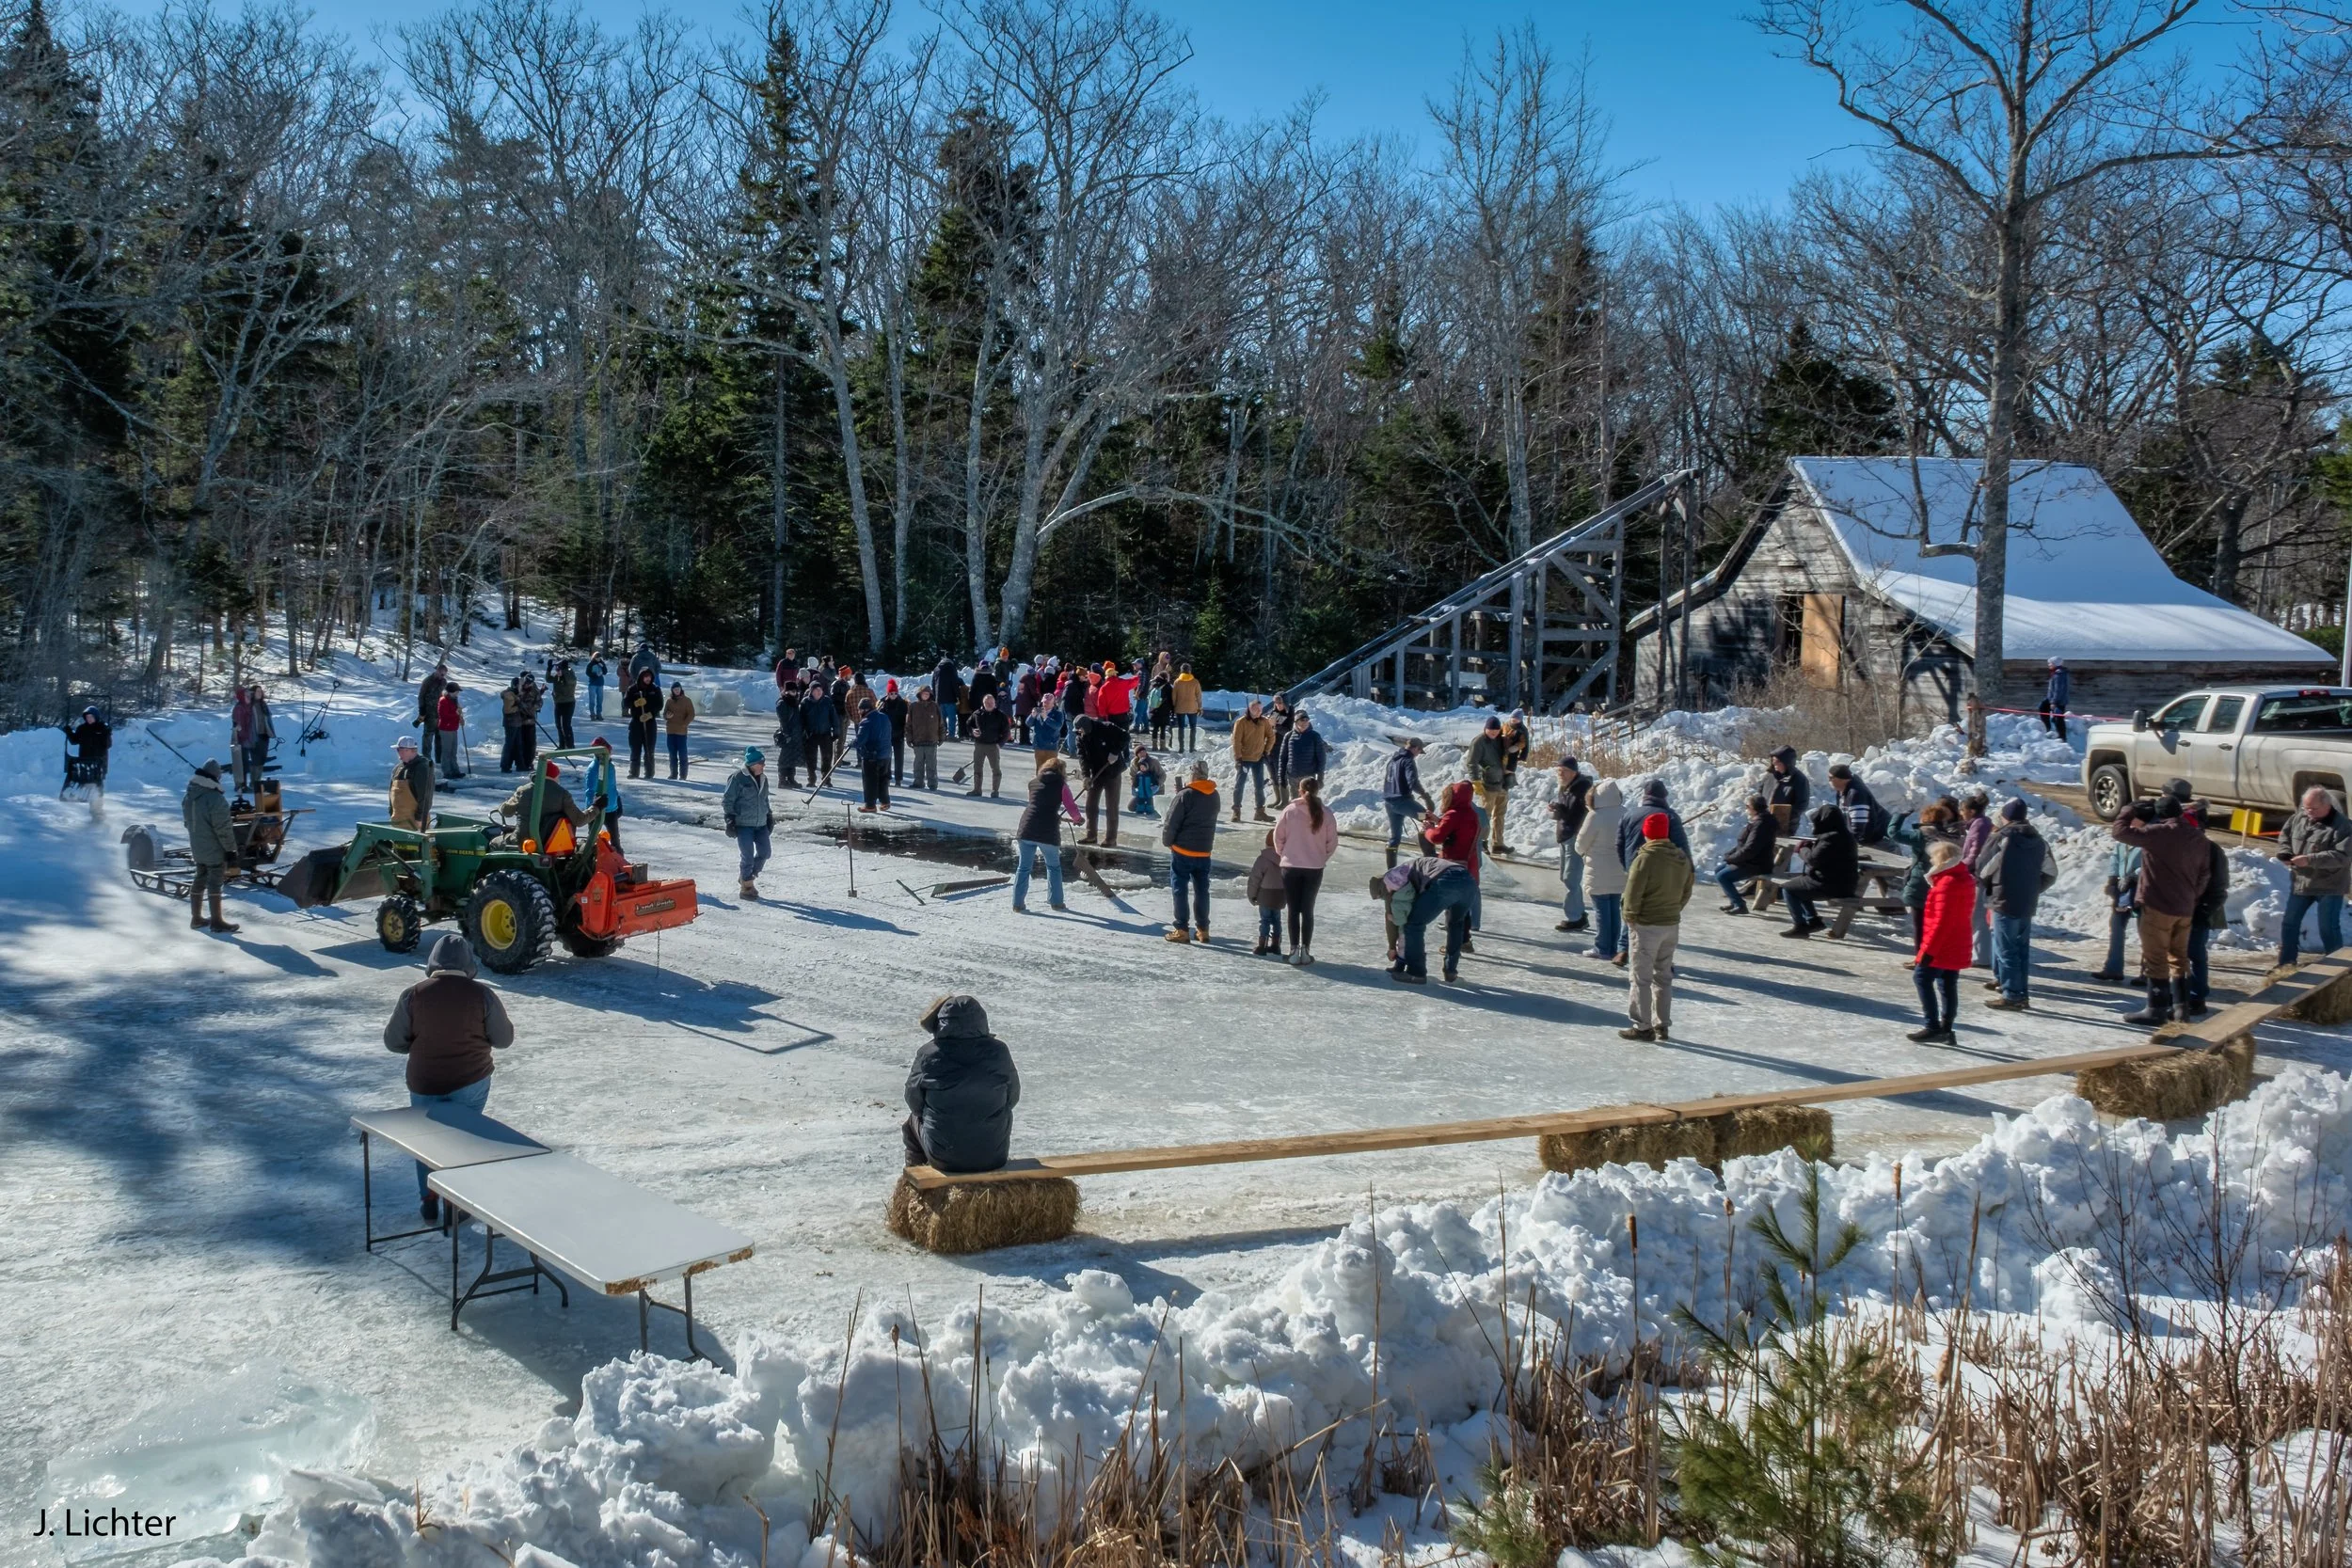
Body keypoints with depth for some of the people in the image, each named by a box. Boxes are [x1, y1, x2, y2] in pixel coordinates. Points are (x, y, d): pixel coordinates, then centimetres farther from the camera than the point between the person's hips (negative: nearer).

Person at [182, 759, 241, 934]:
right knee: (215, 882, -2)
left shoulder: (188, 796, 5)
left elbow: (189, 821, 16)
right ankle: (217, 921, 2)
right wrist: (231, 848, -12)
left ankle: (196, 918, 23)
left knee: (199, 880, 16)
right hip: (215, 849, -8)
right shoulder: (215, 798, -22)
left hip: (197, 847, 8)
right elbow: (223, 828, -21)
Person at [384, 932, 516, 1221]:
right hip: (471, 1081, -1)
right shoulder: (482, 994, -10)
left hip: (425, 1083, 1)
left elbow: (393, 1042, -2)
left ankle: (428, 1204, 21)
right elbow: (504, 1039, -3)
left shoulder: (413, 994, -8)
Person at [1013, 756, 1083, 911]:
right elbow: (1071, 808, 5)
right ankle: (1056, 901, 20)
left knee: (1024, 867, 11)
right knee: (1053, 866, 18)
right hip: (1048, 832, -2)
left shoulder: (1033, 783, 16)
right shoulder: (1061, 784, 5)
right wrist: (1077, 819, 27)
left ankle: (1018, 904, 8)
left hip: (1027, 829, 2)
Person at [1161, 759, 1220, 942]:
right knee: (1202, 890, 12)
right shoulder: (1214, 796, 4)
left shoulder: (1185, 795, -17)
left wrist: (1167, 841, 4)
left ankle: (1181, 930, 1)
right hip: (1204, 851, 6)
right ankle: (1202, 929, 15)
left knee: (1180, 889, 2)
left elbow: (1172, 822, -15)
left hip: (1183, 851, -6)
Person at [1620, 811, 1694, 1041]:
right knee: (1663, 976, 16)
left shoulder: (1645, 858, -20)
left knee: (1640, 977, 2)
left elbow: (1633, 892, -19)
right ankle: (1662, 1025, 22)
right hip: (1672, 925, 7)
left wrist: (1630, 916, -4)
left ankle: (1641, 1026, 3)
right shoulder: (1682, 858, 3)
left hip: (1645, 926, -7)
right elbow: (1686, 891, 11)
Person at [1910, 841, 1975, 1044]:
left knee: (1922, 978, -4)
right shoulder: (1965, 879, 12)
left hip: (1942, 946, -10)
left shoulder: (1947, 883, -20)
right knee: (1948, 986, 11)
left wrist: (1928, 949, -21)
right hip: (1956, 946, 10)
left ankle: (1934, 1027, -8)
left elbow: (1941, 921, -23)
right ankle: (1946, 1029, 14)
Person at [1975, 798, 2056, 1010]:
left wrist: (1984, 885, 11)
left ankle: (2011, 995, -4)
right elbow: (2050, 873, 12)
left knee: (2006, 950, -3)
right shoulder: (2038, 841, 9)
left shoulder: (2000, 838, -12)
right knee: (2022, 948, 14)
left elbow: (1982, 868, -8)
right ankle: (2021, 994, 17)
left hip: (2004, 902, -7)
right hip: (2028, 904, 7)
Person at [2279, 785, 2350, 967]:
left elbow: (2342, 856, -25)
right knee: (2290, 922, 11)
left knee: (2328, 928, -2)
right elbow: (2284, 835, 15)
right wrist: (2286, 853, -6)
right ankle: (2286, 963, 23)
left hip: (2329, 886, -6)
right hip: (2300, 882, 6)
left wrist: (2310, 860, -33)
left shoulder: (2342, 827, -18)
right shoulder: (2299, 818, 1)